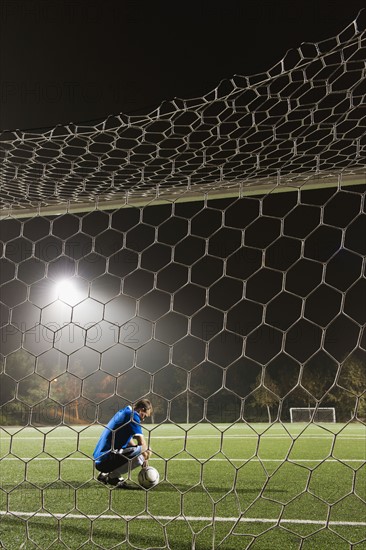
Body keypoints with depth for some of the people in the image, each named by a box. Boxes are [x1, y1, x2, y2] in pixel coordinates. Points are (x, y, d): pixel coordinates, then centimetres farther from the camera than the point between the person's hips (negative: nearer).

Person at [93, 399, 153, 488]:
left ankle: (105, 474, 15)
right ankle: (113, 476, -5)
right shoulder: (132, 415, -10)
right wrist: (145, 455, 5)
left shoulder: (123, 412, 18)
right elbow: (142, 443, -15)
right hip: (106, 460, -10)